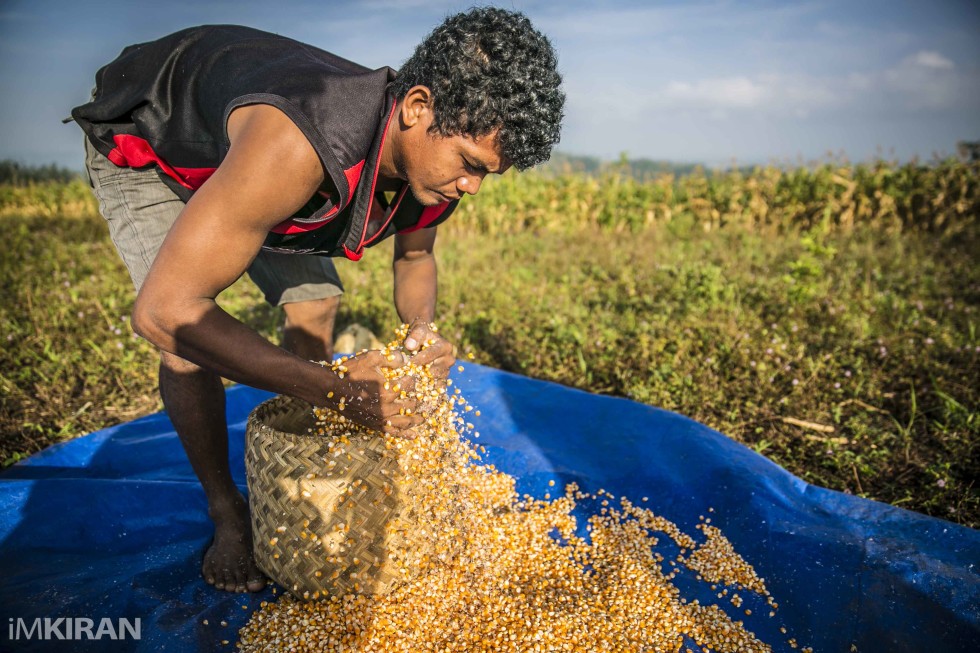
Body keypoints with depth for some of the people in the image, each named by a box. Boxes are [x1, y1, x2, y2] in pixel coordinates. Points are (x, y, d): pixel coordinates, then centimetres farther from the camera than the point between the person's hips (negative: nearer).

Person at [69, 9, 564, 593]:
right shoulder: (294, 148, -48)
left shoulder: (437, 156, -22)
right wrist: (340, 388, -44)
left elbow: (414, 259, -2)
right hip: (142, 144, -6)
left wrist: (422, 326, -26)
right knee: (192, 339, -21)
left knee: (316, 304, 0)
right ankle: (228, 513, 3)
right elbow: (165, 311, -45)